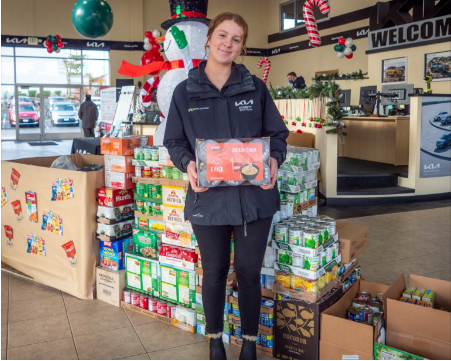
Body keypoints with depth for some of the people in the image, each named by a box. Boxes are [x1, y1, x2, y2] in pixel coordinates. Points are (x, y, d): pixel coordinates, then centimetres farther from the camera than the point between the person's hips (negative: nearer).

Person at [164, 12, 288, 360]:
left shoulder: (255, 87, 3)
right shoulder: (185, 92, 2)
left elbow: (278, 134, 7)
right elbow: (174, 142, 6)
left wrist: (274, 159, -14)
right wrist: (188, 163, -15)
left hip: (254, 197, 0)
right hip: (208, 197, 0)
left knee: (249, 272, 10)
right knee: (214, 271, 14)